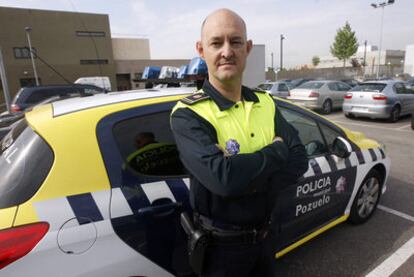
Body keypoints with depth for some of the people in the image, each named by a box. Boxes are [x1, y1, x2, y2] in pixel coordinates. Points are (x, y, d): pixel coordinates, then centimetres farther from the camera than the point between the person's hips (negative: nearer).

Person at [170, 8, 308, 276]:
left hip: (264, 235, 6)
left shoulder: (266, 103, -2)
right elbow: (222, 178, -36)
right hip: (221, 246, -5)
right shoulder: (188, 114, -22)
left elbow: (299, 159, -9)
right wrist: (277, 151, -20)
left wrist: (250, 183, -25)